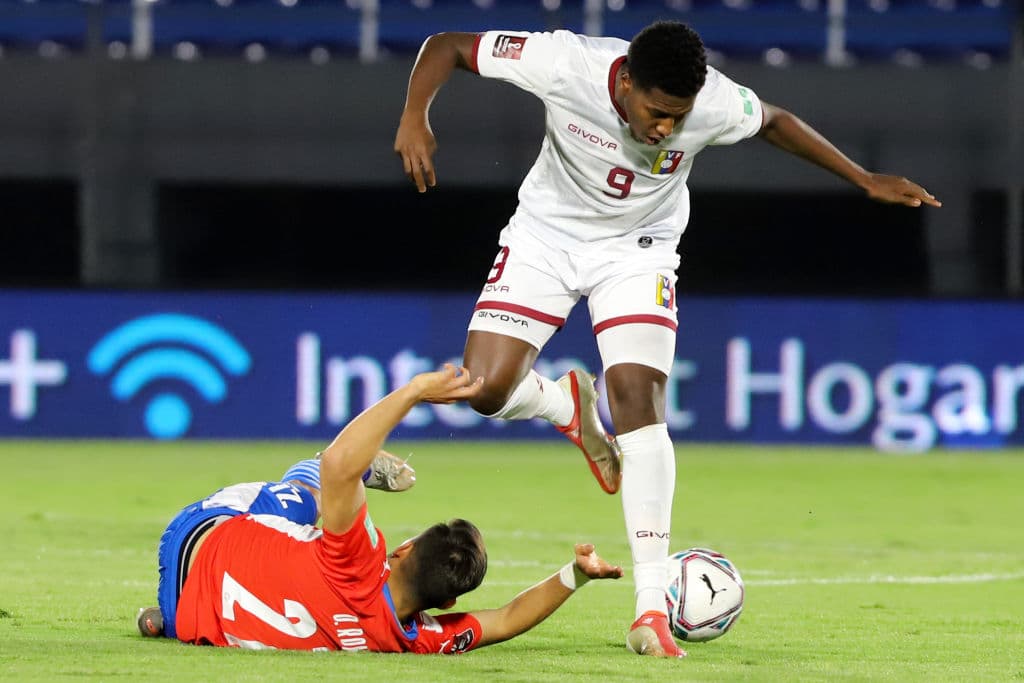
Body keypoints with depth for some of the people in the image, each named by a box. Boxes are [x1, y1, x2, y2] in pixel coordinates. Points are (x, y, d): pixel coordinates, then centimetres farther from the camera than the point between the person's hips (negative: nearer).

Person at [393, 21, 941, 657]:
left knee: (638, 396, -20)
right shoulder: (565, 64, -30)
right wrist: (415, 116, -37)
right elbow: (447, 46, -19)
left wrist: (867, 181, 2)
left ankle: (652, 610, -19)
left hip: (637, 250, -1)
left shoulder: (715, 103, -26)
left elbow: (775, 121, -1)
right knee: (485, 389, -15)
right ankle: (568, 404, 25)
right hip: (546, 233, 1)